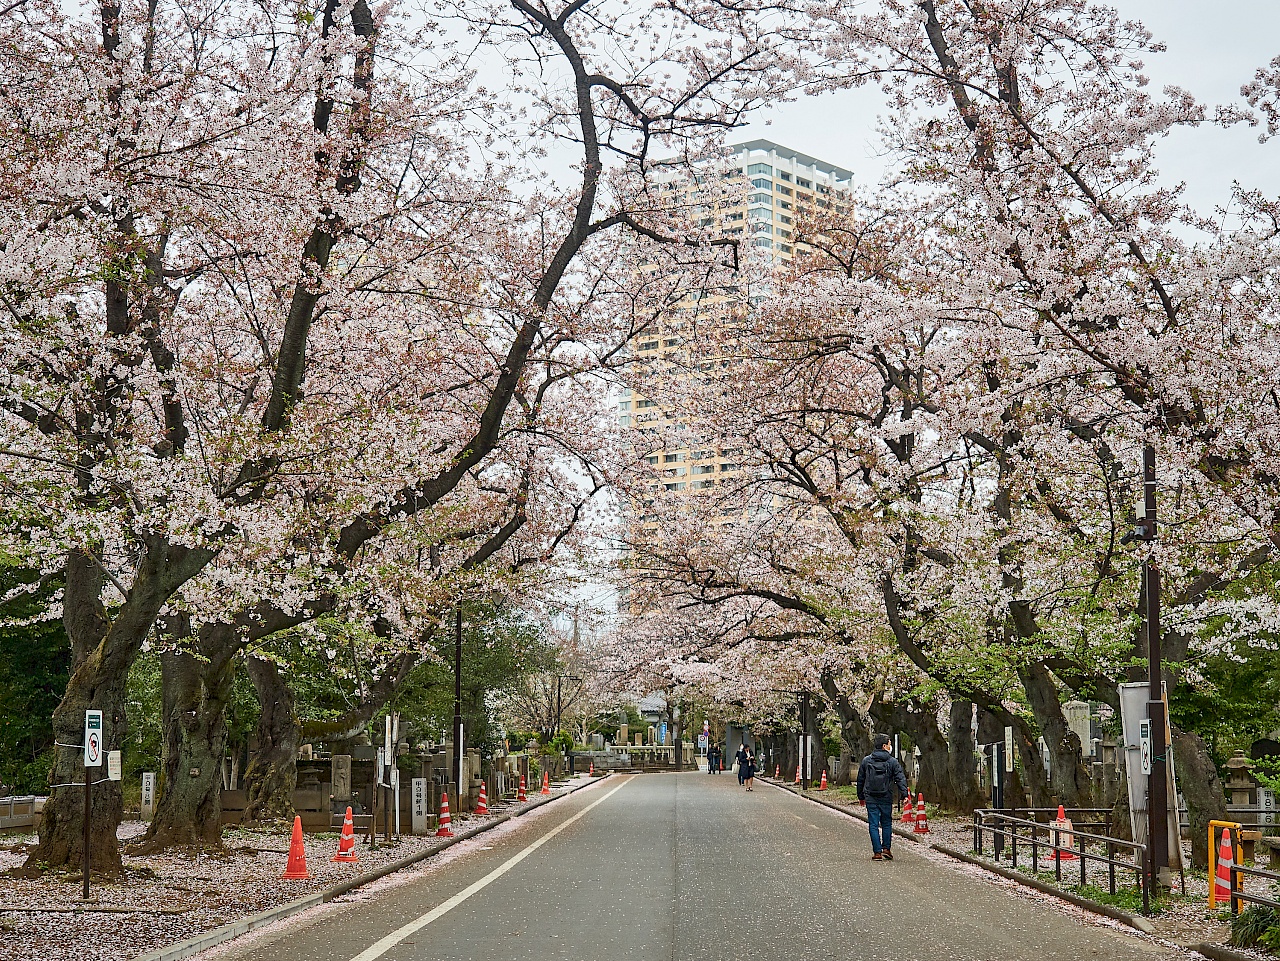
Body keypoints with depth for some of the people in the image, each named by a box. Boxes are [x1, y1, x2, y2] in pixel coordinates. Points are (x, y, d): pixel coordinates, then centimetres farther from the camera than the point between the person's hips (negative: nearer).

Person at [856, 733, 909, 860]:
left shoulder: (866, 760, 4)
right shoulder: (892, 762, -3)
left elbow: (860, 780, 11)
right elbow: (900, 779, -10)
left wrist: (861, 796, 20)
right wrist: (904, 794, -11)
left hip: (870, 798, 1)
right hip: (886, 798, -1)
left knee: (873, 825, 2)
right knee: (887, 824, 14)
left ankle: (877, 852, -1)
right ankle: (886, 848, 8)